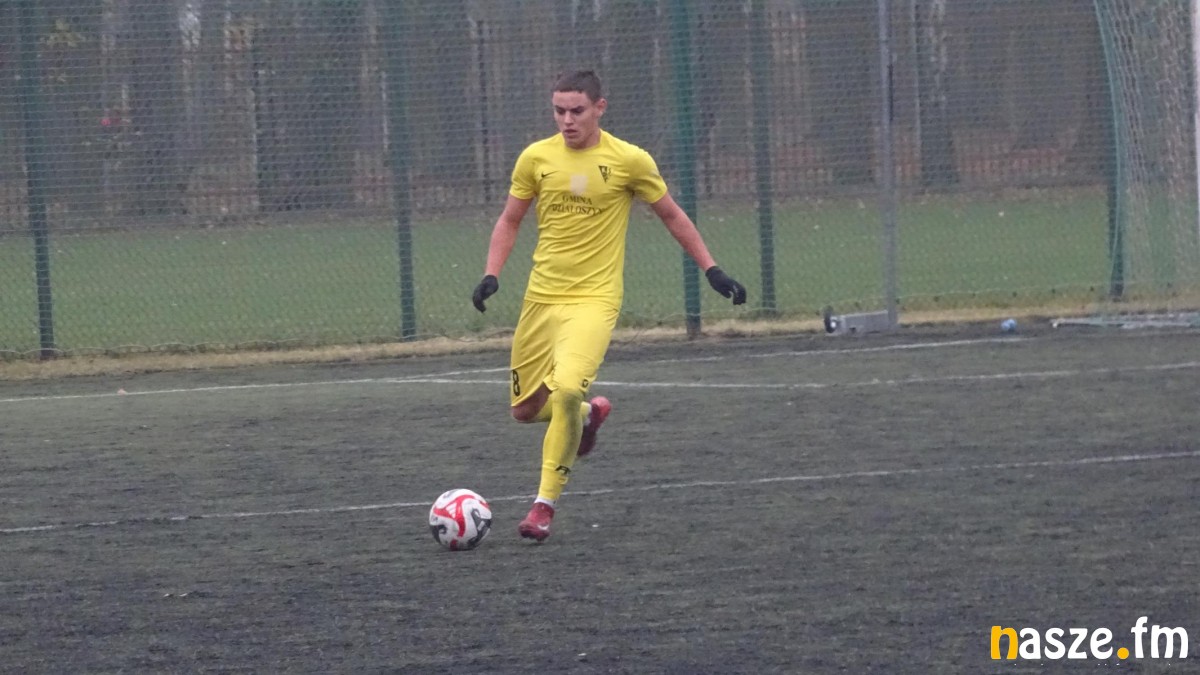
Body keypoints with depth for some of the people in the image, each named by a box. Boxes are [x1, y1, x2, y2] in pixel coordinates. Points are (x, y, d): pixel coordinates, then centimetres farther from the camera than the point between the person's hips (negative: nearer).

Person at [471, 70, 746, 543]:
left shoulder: (629, 161, -5)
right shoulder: (536, 158, 1)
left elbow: (672, 217, 8)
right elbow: (509, 221, 13)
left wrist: (712, 271, 5)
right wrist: (491, 275, -1)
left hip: (594, 299, -4)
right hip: (541, 297, 4)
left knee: (566, 389, -27)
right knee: (525, 409, 8)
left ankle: (545, 504, -13)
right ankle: (589, 413, 43)